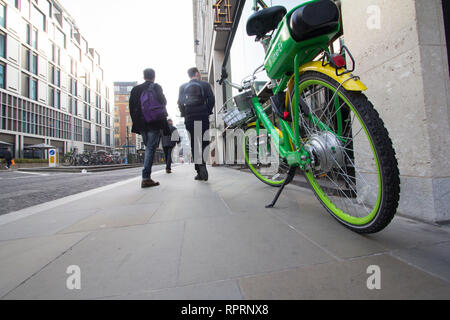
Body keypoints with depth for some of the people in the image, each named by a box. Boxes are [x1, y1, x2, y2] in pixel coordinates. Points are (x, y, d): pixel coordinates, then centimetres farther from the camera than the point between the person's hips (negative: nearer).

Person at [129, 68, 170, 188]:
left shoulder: (135, 89, 12)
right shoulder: (157, 87, 1)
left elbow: (132, 107, 10)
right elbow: (164, 102, -1)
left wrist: (136, 122, 14)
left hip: (141, 124, 4)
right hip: (155, 123, -4)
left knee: (148, 147, 15)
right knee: (151, 148, -6)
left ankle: (146, 176, 17)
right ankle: (146, 178, -11)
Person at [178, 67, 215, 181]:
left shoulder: (183, 87, 13)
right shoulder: (205, 85, 8)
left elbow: (180, 102, 5)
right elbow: (211, 100, -1)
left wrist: (185, 115, 13)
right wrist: (207, 113, 7)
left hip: (189, 119, 2)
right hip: (203, 118, -1)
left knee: (194, 145, 4)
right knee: (204, 142, 3)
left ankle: (200, 172, 2)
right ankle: (202, 164, -19)